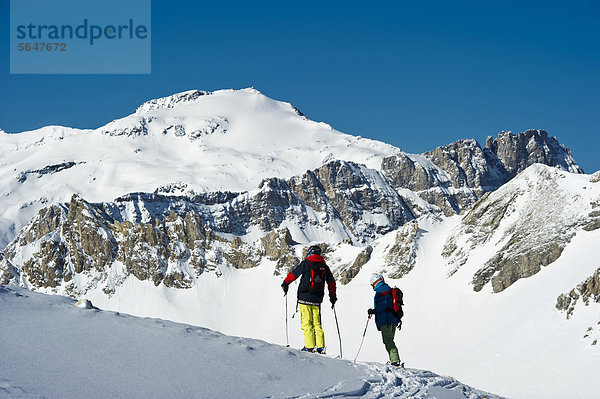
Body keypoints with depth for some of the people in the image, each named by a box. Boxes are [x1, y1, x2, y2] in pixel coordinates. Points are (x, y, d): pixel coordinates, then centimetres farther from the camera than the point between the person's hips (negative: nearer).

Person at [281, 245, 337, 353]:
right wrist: (333, 296, 27)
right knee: (317, 323, 8)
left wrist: (285, 283, 15)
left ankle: (310, 346, -10)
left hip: (304, 297, -4)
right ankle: (320, 347, 1)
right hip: (317, 300, 4)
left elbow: (294, 273, -1)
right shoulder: (325, 267, 12)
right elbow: (331, 282, 16)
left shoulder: (306, 263, -2)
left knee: (306, 323, -4)